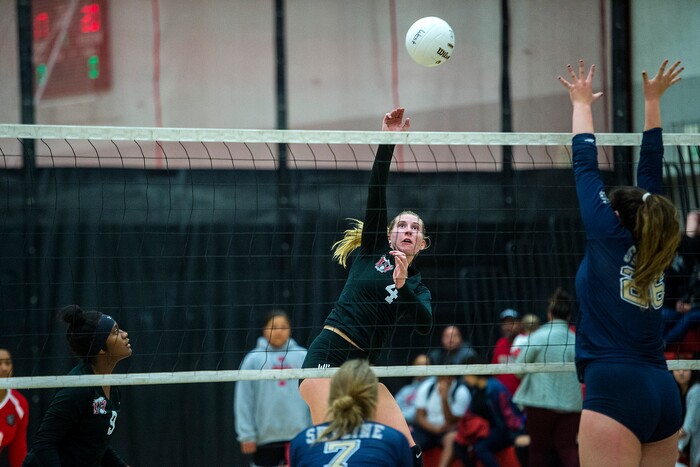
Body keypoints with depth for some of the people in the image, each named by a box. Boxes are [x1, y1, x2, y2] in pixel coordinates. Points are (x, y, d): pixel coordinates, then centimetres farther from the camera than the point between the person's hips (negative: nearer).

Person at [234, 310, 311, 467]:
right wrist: (247, 435, -6)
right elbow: (243, 401, 0)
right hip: (265, 437, -1)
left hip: (298, 435, 1)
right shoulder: (253, 359, 1)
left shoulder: (303, 357, 4)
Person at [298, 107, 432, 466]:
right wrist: (388, 140, -8)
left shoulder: (417, 286, 19)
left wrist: (402, 285, -14)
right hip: (328, 355, -5)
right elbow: (376, 190, 0)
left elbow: (425, 325, -2)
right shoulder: (373, 250, 10)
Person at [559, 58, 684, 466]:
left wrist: (582, 103, 24)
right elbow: (651, 168, 23)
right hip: (664, 393, 7)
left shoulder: (610, 237, 2)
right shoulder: (653, 251, 15)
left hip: (616, 390, -7)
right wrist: (652, 101, 30)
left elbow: (586, 166, 11)